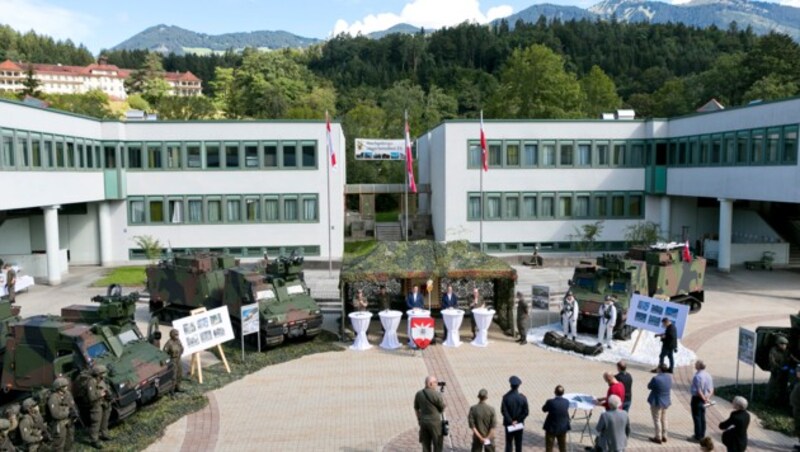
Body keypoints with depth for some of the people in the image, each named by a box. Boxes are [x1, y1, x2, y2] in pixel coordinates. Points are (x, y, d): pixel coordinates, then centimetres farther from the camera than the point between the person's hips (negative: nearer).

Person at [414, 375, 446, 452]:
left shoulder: (418, 394, 0)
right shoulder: (436, 394, -16)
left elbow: (416, 408, 11)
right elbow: (442, 408, -5)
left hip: (423, 422, 5)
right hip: (435, 422, -5)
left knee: (426, 445, 12)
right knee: (438, 445, 6)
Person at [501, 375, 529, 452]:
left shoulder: (506, 397, -16)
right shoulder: (523, 398, -13)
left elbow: (503, 411, -17)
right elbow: (525, 412, -12)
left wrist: (511, 421, -12)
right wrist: (517, 420, -9)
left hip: (508, 424, -1)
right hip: (519, 424, 1)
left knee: (508, 443, 11)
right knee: (518, 443, 14)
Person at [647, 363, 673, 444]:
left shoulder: (656, 378, -27)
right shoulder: (669, 377, -5)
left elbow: (649, 387, -12)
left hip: (657, 402, -7)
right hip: (666, 401, 7)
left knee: (657, 420, 6)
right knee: (664, 419, 20)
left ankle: (658, 438, 12)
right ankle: (664, 436, 30)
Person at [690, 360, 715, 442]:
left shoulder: (697, 376, -24)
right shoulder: (708, 375, 4)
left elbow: (698, 391, -25)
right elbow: (711, 389, 7)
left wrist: (704, 399, -14)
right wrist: (707, 398, 0)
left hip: (697, 398, -8)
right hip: (704, 399, 8)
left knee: (697, 417, 1)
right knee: (702, 417, 17)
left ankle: (698, 437, 8)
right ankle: (702, 435, 27)